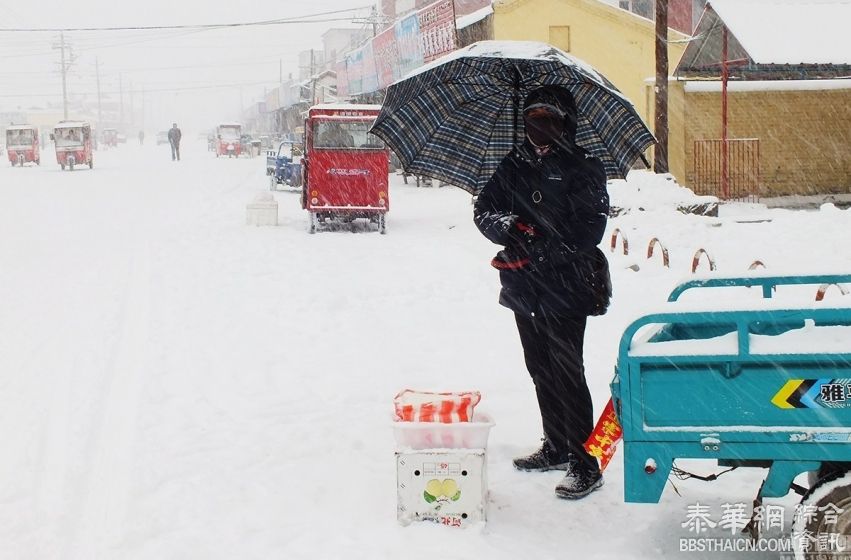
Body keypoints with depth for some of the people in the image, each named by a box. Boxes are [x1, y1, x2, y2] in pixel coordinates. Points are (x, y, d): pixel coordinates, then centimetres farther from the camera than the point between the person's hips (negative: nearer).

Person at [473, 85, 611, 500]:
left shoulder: (583, 168, -5)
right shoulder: (514, 165, 12)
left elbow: (588, 228, -13)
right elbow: (484, 208, 8)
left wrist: (541, 246, -20)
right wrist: (506, 228, -13)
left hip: (565, 289, -6)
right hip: (524, 288, 6)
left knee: (566, 373, -6)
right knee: (540, 369, 16)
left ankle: (585, 465, -1)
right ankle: (556, 447, 31)